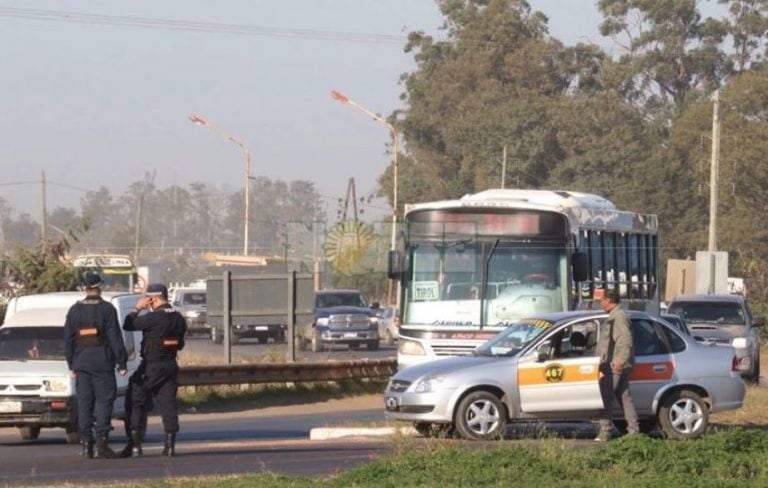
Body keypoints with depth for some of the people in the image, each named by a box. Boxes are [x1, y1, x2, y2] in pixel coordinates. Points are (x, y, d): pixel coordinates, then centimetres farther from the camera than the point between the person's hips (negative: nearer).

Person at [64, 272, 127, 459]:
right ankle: (101, 442, -10)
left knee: (84, 403, 6)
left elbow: (68, 339, 10)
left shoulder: (74, 310, 7)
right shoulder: (107, 309, -5)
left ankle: (86, 444, 3)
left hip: (81, 364, 4)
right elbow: (115, 338, -8)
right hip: (102, 363, -4)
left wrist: (71, 365, 15)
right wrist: (121, 362, -4)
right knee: (104, 402, -2)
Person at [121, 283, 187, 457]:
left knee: (135, 403, 2)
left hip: (151, 366, -7)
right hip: (170, 365, 7)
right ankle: (170, 444, 1)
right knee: (168, 404, 7)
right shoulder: (179, 319, 7)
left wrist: (137, 308, -1)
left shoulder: (154, 318, -17)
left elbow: (128, 325, -11)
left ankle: (134, 445, -2)